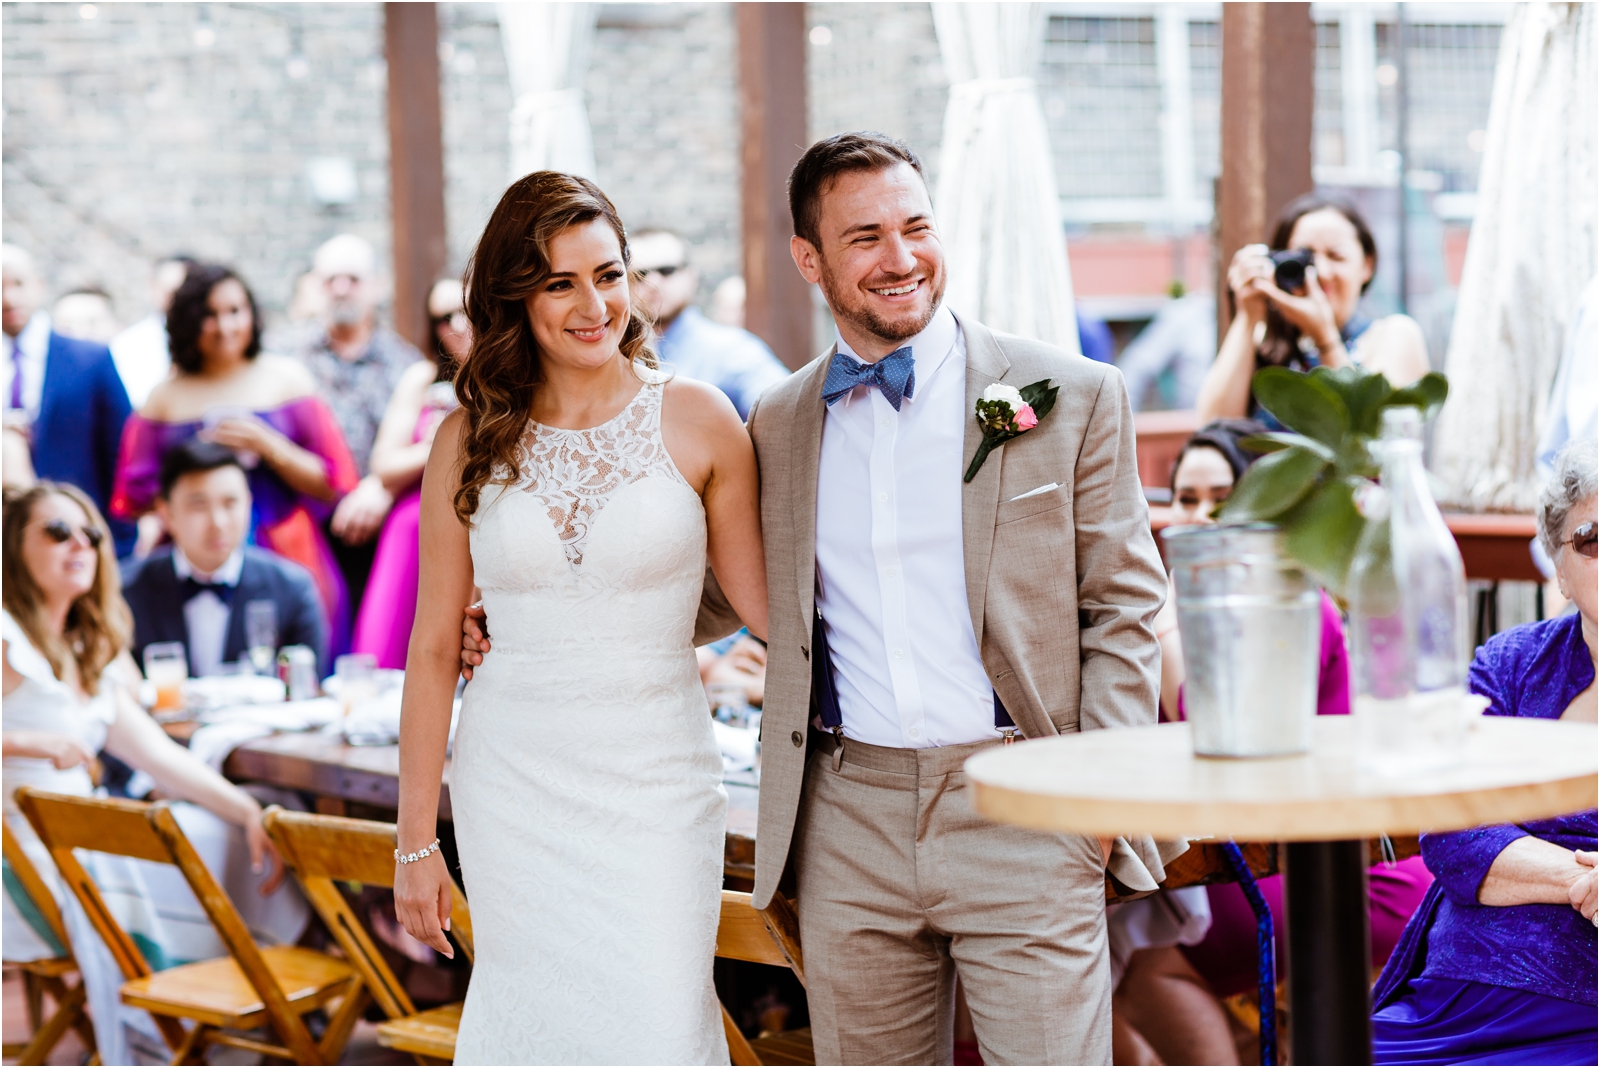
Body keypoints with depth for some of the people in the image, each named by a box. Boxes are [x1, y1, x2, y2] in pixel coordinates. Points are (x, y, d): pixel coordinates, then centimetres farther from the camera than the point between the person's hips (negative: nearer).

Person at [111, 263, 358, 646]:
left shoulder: (286, 378, 8)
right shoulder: (165, 398, 9)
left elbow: (330, 485, 4)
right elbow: (138, 499, 8)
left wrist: (267, 446, -8)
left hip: (286, 561, 0)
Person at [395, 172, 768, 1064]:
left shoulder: (696, 420, -2)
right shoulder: (472, 441, 2)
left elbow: (768, 605, 3)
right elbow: (435, 646, 5)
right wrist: (416, 841, 6)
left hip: (656, 783, -1)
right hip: (514, 785, 2)